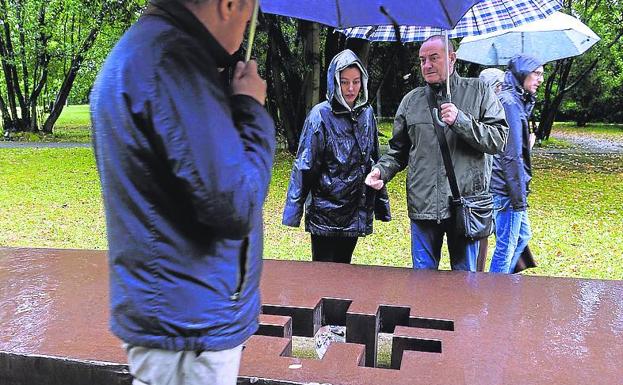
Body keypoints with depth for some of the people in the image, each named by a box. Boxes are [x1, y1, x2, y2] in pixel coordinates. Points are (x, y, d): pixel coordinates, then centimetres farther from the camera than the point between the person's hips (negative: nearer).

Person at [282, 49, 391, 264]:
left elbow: (374, 160, 13)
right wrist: (293, 209, -11)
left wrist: (381, 202, 14)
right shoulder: (321, 115, -11)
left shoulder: (366, 113, 5)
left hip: (357, 212, 5)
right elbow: (304, 166, -10)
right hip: (325, 212, -5)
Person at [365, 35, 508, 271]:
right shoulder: (411, 100, 11)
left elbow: (498, 139, -5)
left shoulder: (478, 92, 3)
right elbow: (398, 151, 16)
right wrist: (381, 171, -3)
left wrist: (461, 121, -17)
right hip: (423, 206, 2)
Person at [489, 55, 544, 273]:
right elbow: (511, 155, -22)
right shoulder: (511, 103, -17)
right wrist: (519, 197, -20)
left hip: (510, 188, 11)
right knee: (506, 246, -1)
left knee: (523, 235, 23)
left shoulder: (517, 101, 16)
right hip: (507, 190, -11)